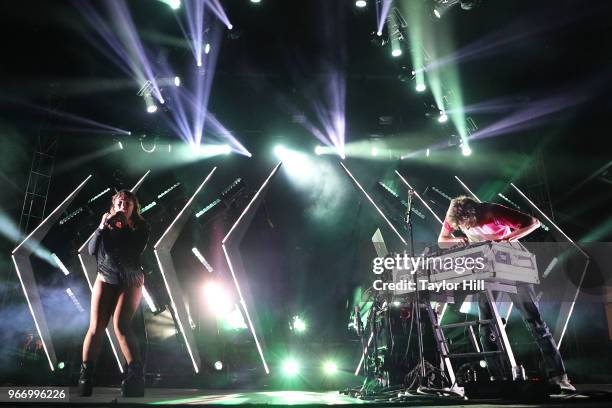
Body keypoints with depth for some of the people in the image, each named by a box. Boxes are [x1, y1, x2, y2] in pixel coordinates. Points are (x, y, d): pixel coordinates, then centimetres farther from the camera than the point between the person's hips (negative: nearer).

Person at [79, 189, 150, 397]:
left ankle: (136, 374, -14)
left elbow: (135, 250, -16)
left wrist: (124, 226, -18)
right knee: (96, 326, -6)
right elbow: (92, 250, -4)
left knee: (121, 325, -17)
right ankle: (85, 375, 0)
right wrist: (102, 227, -16)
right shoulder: (107, 224, 6)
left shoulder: (140, 227, -1)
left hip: (130, 280, -3)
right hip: (105, 278, 3)